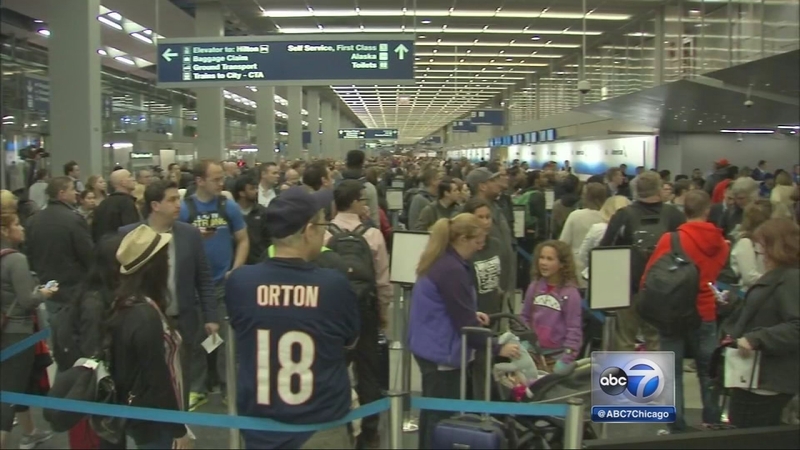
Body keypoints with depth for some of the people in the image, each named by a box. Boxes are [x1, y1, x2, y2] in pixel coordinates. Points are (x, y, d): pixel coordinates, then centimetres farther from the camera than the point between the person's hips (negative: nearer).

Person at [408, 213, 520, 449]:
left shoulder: (439, 262, 8)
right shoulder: (452, 270, -22)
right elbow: (464, 323, -21)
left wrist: (472, 314, 12)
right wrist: (498, 348, -15)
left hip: (429, 347, 10)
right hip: (441, 351, -10)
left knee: (433, 411, 19)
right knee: (442, 415, -1)